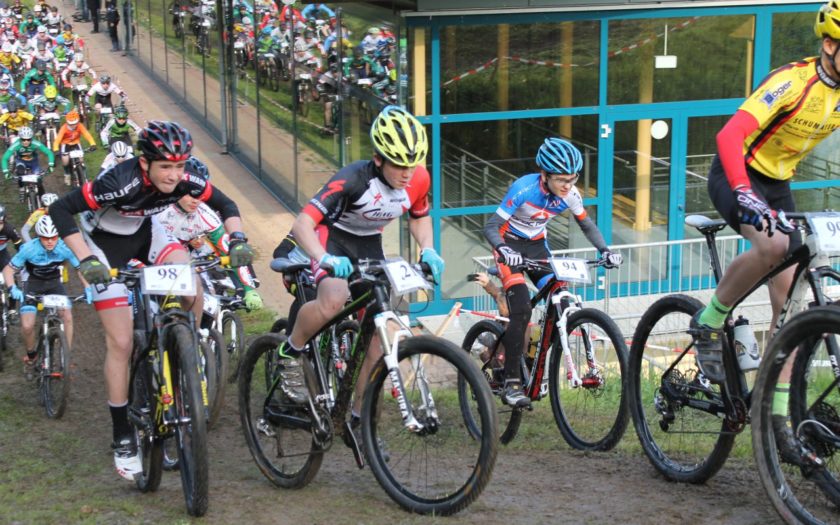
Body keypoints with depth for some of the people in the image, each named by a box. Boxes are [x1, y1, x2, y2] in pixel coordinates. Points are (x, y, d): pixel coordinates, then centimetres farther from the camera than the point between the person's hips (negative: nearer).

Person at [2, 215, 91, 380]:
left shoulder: (65, 248, -25)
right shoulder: (29, 249, -29)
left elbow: (79, 267, -12)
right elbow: (8, 269, -19)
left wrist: (87, 288, -27)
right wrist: (12, 288, -36)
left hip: (54, 283, 2)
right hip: (33, 284, -1)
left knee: (67, 317, -18)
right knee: (27, 326, -16)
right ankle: (31, 357, 13)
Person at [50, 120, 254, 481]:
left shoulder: (184, 180, -23)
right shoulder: (120, 182, -36)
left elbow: (225, 204, -8)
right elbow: (61, 210, -33)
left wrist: (237, 239, -26)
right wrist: (86, 259, -42)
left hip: (145, 233, 4)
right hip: (106, 243, -4)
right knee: (121, 342, -8)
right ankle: (123, 439, 3)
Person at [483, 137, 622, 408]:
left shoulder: (570, 194, -14)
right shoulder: (524, 189, -28)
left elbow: (587, 224, 2)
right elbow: (491, 226, -27)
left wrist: (604, 250, -15)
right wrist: (502, 250, -46)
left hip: (537, 246, 5)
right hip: (511, 245, -5)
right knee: (522, 310, -22)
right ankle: (511, 382, -17)